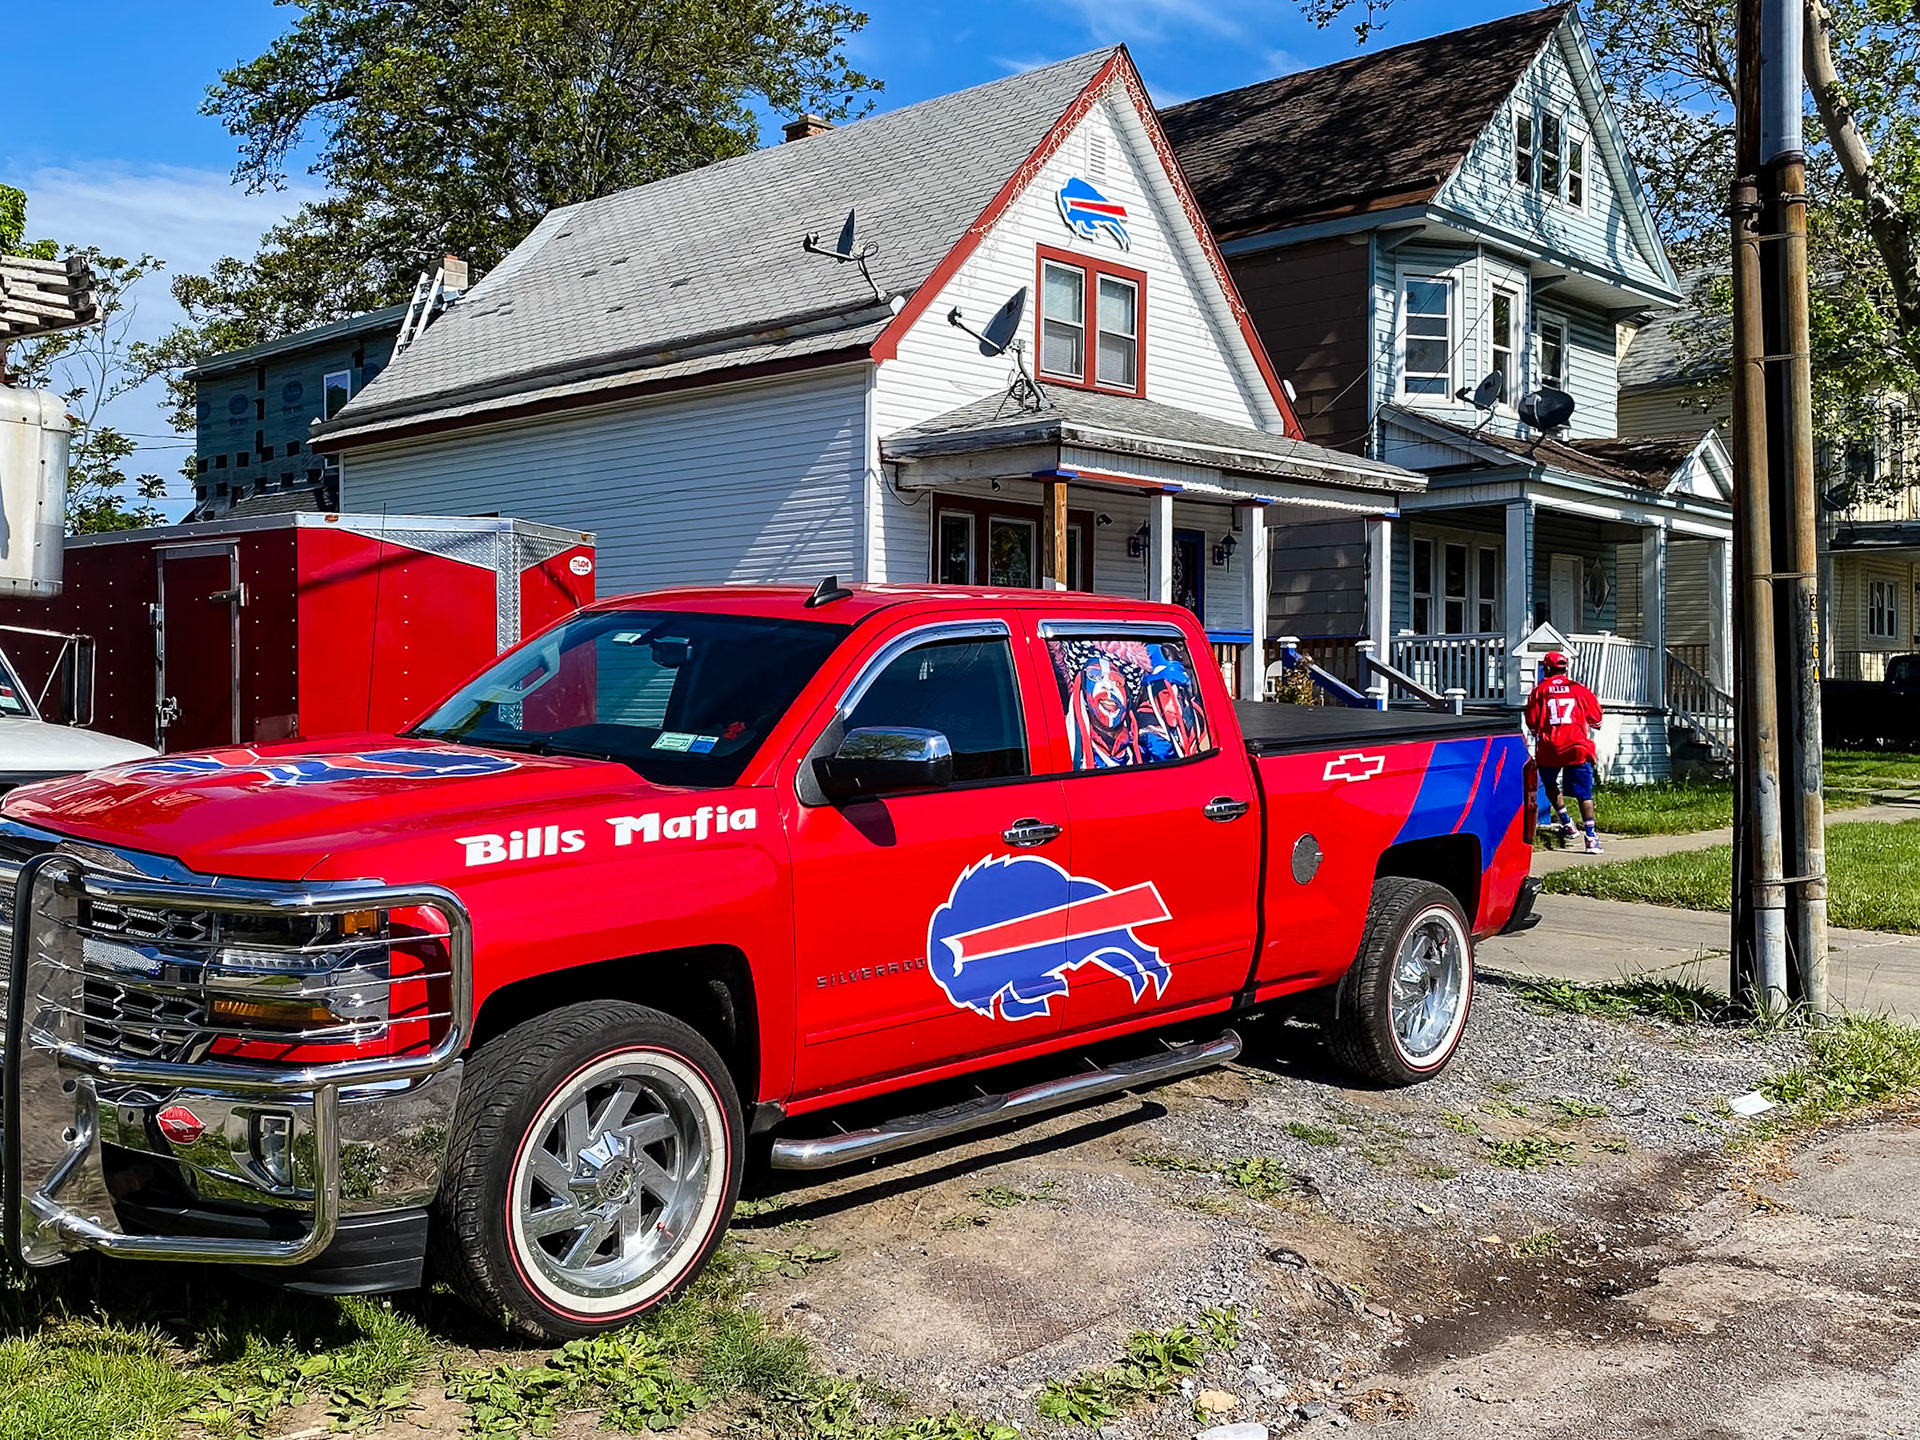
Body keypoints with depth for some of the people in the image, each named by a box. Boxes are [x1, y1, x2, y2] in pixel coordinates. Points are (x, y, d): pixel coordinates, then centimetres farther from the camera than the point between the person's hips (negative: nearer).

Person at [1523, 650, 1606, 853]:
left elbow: (1532, 723, 1)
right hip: (1577, 747, 0)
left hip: (1549, 748, 0)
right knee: (1584, 793, 1)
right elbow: (1595, 717, 12)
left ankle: (1566, 822, 21)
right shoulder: (1579, 689, 6)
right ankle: (1591, 836, -6)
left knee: (1551, 785, 25)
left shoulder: (1540, 691, 3)